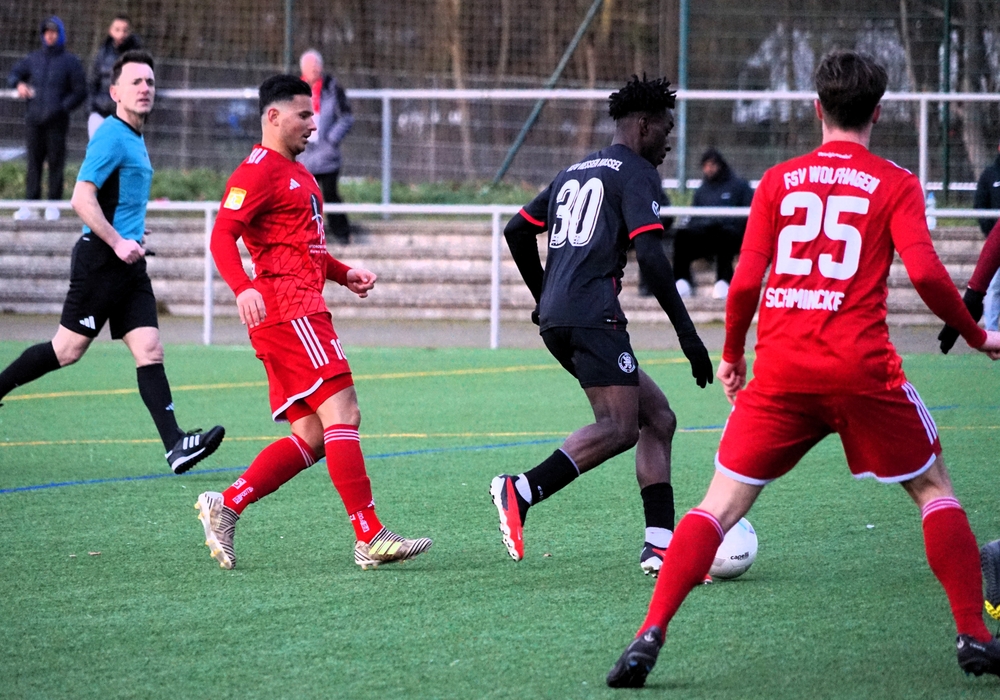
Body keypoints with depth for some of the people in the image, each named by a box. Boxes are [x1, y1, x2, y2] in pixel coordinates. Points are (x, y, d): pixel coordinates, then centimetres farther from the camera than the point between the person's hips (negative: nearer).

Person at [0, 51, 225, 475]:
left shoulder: (134, 138, 18)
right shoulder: (112, 136, -12)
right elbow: (82, 198, -19)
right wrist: (116, 241, -22)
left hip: (127, 263, 9)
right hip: (101, 261, -9)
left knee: (149, 351, -3)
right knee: (68, 350, -2)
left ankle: (175, 446, -12)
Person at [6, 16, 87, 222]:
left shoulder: (70, 62, 3)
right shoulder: (33, 59, 15)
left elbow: (80, 92, 1)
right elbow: (13, 74, 21)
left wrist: (61, 108, -14)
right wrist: (19, 84, -3)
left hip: (56, 121, -3)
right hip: (34, 120, 3)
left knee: (56, 162, -3)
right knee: (34, 162, 2)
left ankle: (54, 205, 2)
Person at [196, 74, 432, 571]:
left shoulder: (297, 173, 25)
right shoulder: (257, 171, -7)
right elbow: (222, 236, -18)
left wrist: (343, 274, 21)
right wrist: (243, 288, -33)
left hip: (302, 313, 10)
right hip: (288, 310, -10)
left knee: (310, 437, 5)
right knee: (342, 415, -15)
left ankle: (225, 506, 5)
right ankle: (369, 538, -18)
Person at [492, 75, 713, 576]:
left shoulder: (574, 172, 25)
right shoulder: (636, 174, 0)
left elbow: (517, 230, 26)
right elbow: (650, 256, -12)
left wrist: (544, 297, 35)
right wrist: (687, 333, -11)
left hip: (556, 320, 9)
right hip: (592, 315, -9)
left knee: (657, 418, 10)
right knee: (618, 428, -18)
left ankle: (660, 544, 1)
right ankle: (520, 492, -33)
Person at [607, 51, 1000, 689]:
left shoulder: (778, 180, 11)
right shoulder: (895, 184, 5)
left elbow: (746, 282, 5)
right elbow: (926, 273, -8)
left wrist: (731, 356, 20)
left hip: (781, 370, 2)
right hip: (862, 369, -2)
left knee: (721, 506, 5)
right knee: (934, 488, 17)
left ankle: (650, 635, -10)